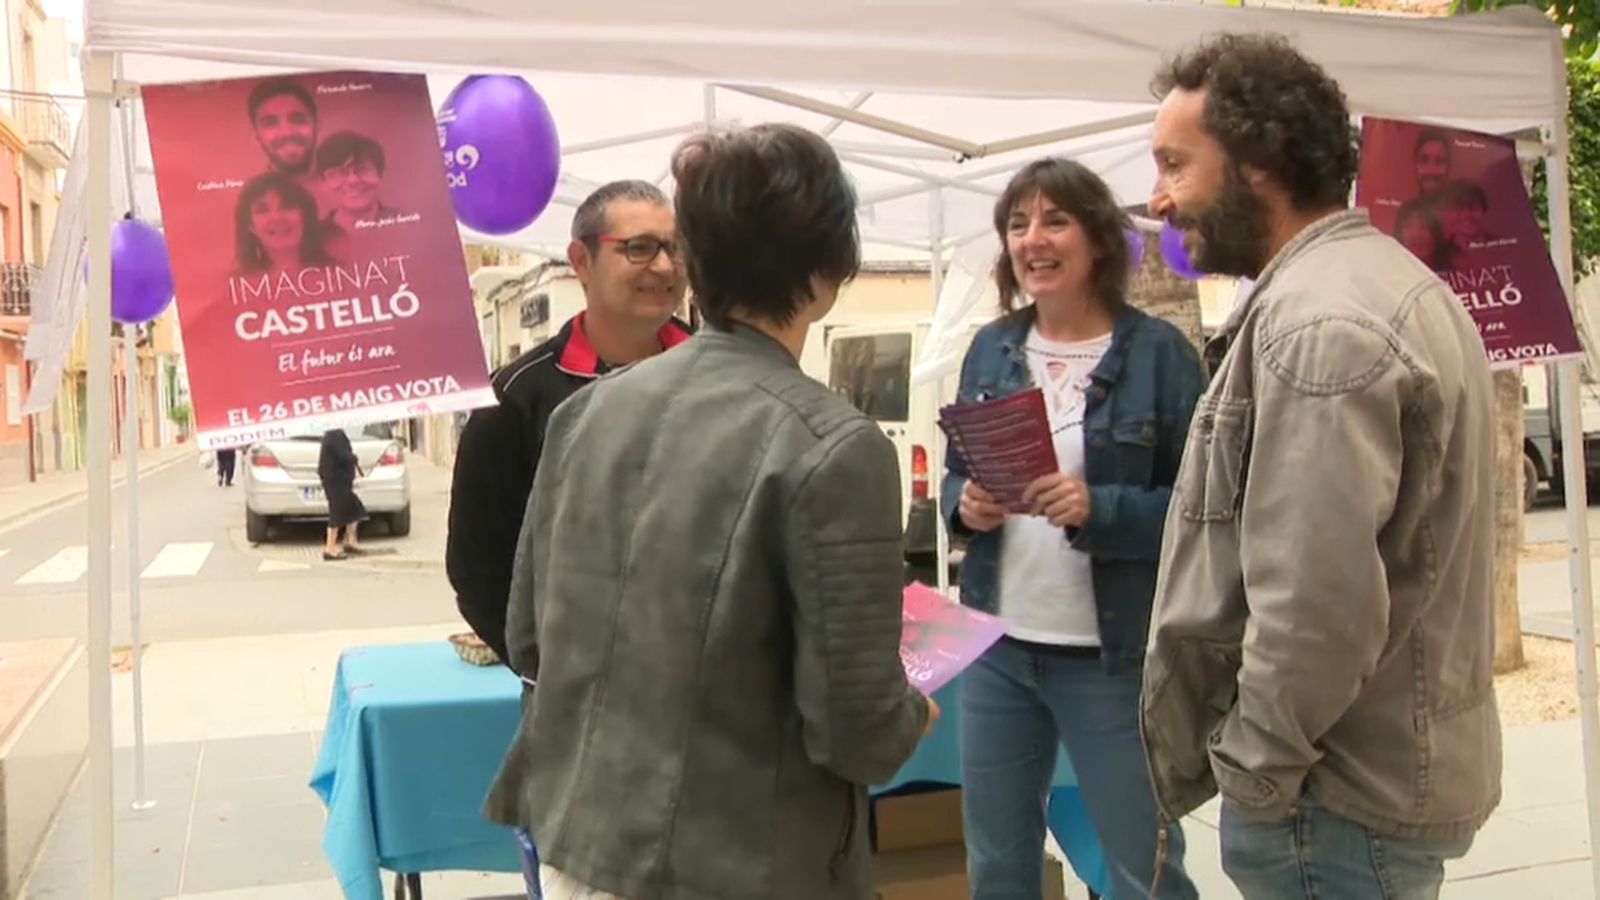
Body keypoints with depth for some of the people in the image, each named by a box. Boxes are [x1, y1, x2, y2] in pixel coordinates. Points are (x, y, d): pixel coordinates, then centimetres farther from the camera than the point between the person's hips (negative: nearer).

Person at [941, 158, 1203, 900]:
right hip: (996, 646, 5)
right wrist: (965, 504, -9)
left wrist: (1100, 509, -26)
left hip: (1113, 655, -4)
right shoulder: (990, 349, 6)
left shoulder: (1159, 352, -9)